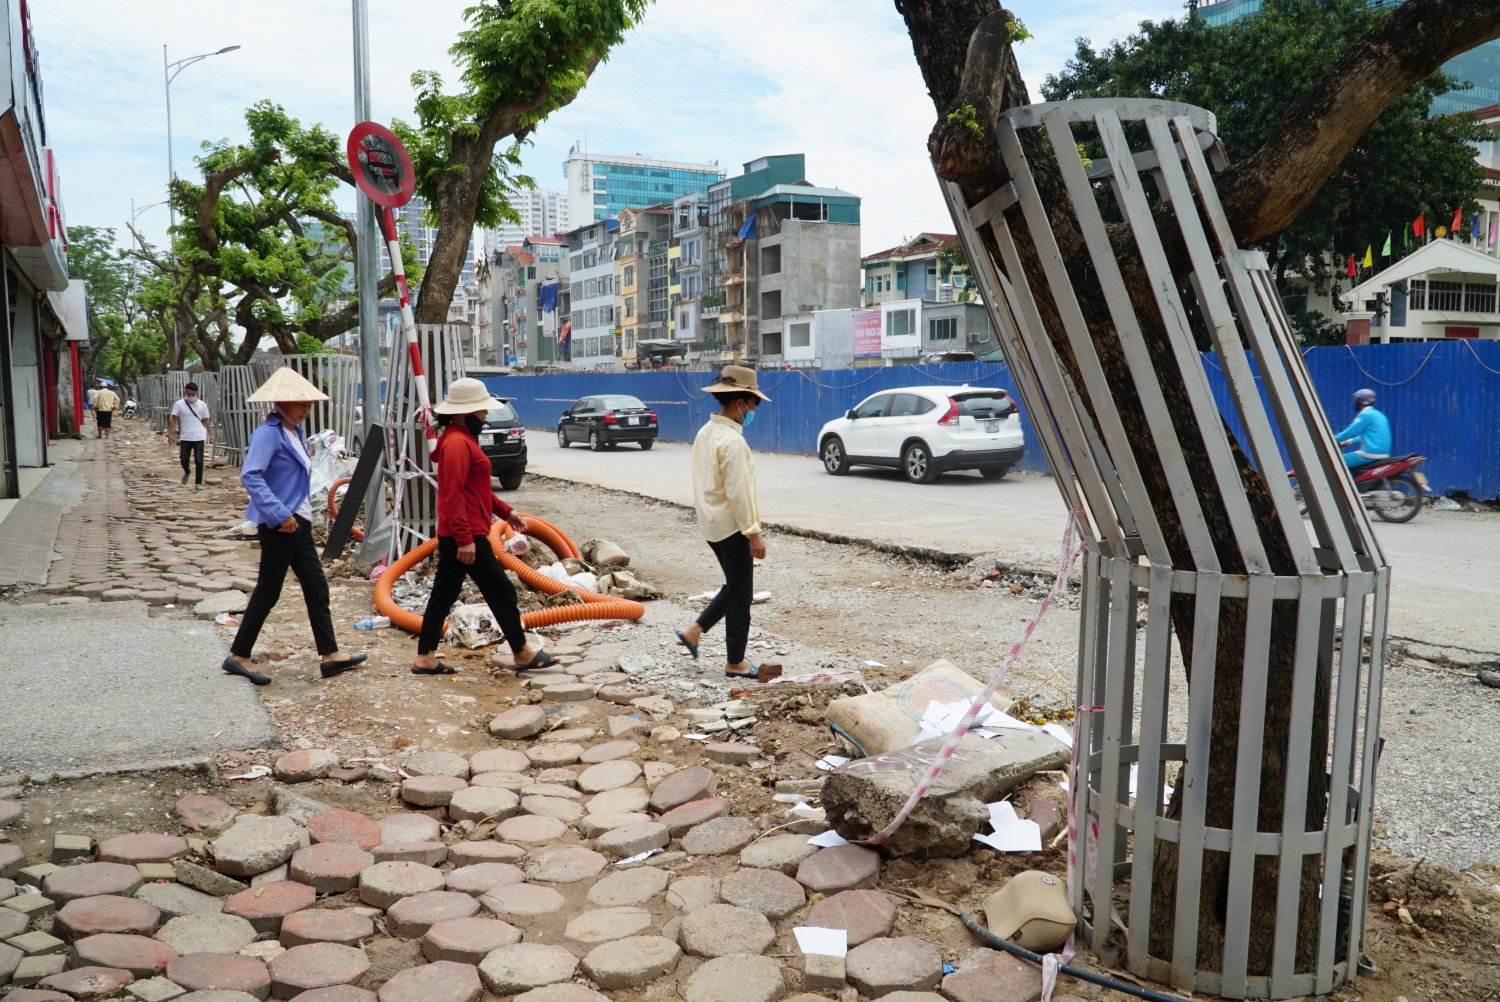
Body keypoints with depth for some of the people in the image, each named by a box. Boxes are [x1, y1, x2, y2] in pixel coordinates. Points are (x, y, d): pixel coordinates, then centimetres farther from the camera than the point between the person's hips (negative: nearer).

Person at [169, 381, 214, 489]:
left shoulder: (202, 405, 4)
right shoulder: (179, 404, 0)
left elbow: (206, 420, 11)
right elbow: (173, 419, -1)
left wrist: (210, 434, 8)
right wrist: (170, 434, -8)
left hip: (199, 437, 0)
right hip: (185, 438, 0)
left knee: (199, 461, -5)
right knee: (184, 460, 2)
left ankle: (198, 483, 6)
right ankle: (187, 472, 35)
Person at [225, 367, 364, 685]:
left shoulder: (294, 432, 13)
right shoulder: (268, 433, -16)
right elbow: (250, 475, -27)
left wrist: (298, 514, 16)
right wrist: (279, 514, -30)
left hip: (297, 521, 9)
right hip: (280, 524, -9)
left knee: (316, 586, 9)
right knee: (268, 590, 0)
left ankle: (330, 654, 14)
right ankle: (238, 656, 13)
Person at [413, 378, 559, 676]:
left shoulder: (463, 439, 16)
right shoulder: (457, 442, -18)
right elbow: (453, 494, -23)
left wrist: (505, 511, 21)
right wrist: (465, 537, -25)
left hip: (453, 534, 11)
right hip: (467, 534, -11)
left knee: (443, 594, 11)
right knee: (501, 592, -1)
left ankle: (425, 657, 16)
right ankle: (523, 654, 9)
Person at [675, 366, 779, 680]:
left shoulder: (705, 433, 8)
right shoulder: (732, 441, -21)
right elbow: (738, 492, -23)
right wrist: (753, 533, -17)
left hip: (711, 523, 9)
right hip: (731, 527, -9)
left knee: (734, 587, 22)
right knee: (740, 595, 2)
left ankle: (694, 631, 21)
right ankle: (735, 663, 11)